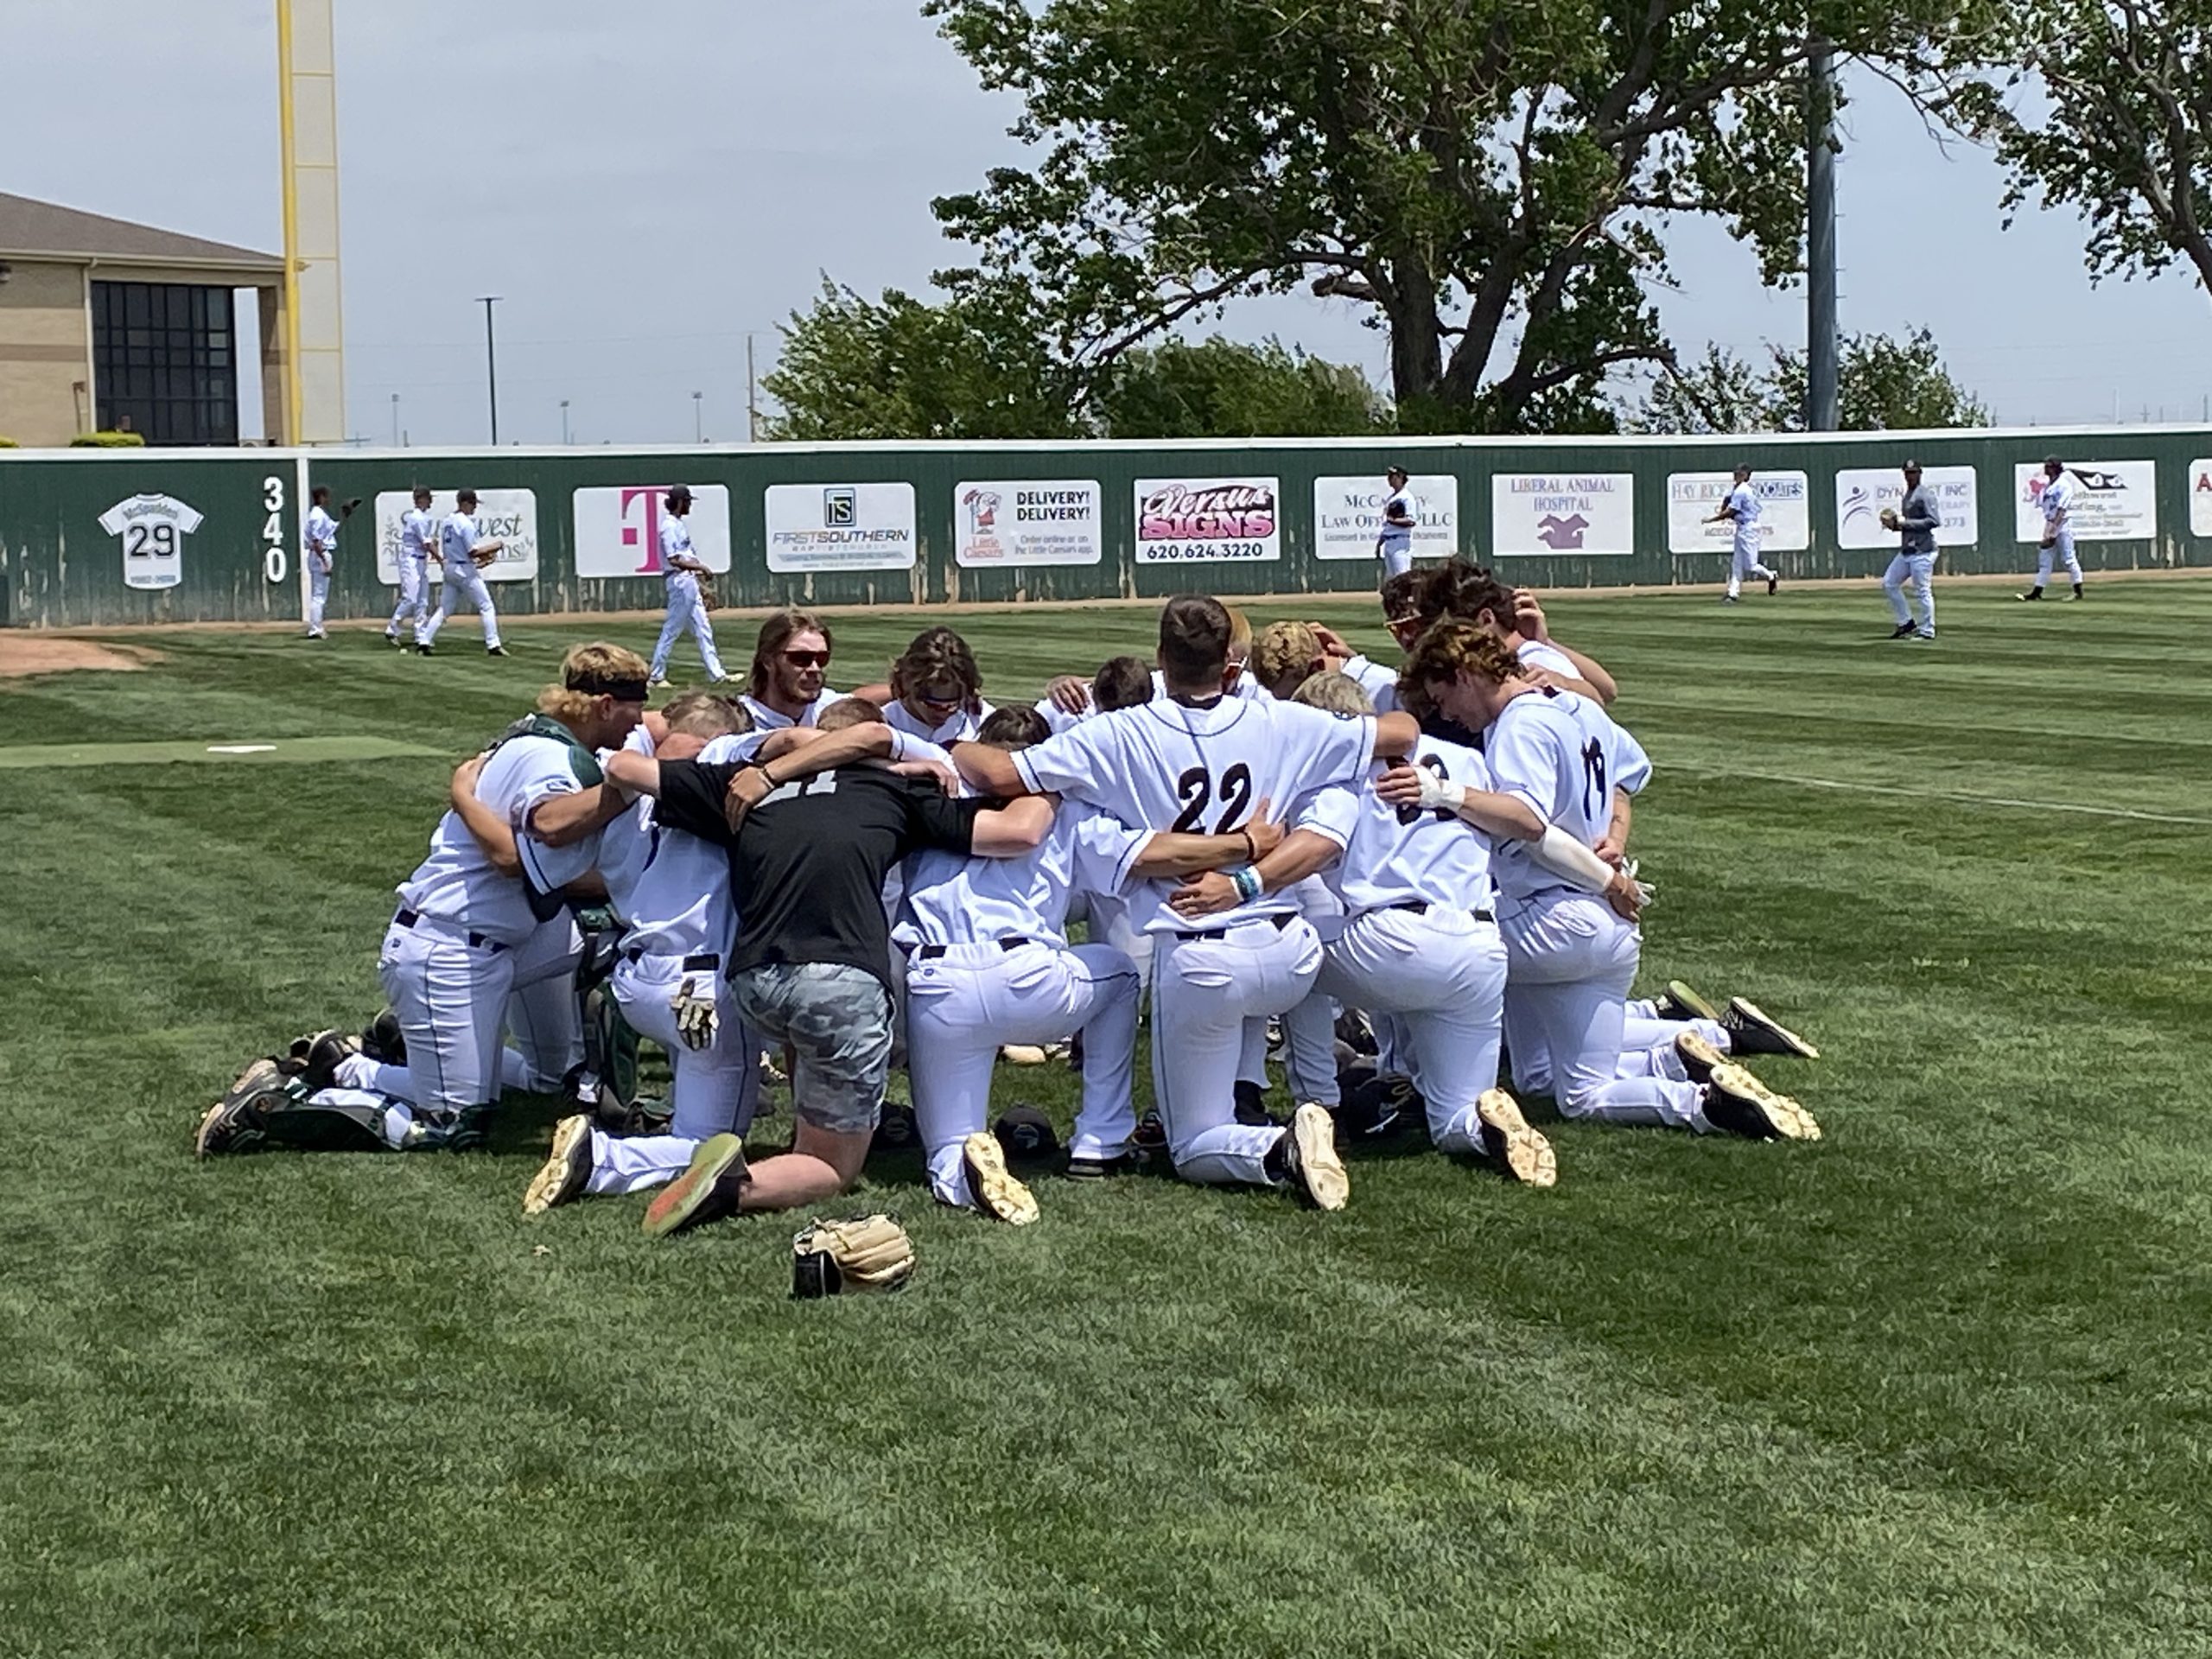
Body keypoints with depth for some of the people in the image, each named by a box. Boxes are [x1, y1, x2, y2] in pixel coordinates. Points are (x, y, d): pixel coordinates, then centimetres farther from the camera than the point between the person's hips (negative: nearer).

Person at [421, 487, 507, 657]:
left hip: (449, 568, 8)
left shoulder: (446, 521, 9)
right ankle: (493, 645, -2)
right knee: (486, 606, 0)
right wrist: (494, 547, -8)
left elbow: (441, 549, 12)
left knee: (444, 609, 13)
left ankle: (423, 641, 6)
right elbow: (473, 552, -17)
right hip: (466, 570, -8)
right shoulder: (466, 523, -16)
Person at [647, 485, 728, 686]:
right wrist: (700, 567, -18)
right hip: (679, 581, -10)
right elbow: (674, 560, -21)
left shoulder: (679, 524, 15)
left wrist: (700, 582, 18)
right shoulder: (670, 526, -14)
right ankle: (657, 675, 3)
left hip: (690, 582, 10)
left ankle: (716, 674, 9)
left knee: (703, 629, 8)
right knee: (672, 630, -4)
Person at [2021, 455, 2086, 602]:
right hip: (2049, 525, 8)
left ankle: (2078, 590, 3)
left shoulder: (2064, 485, -12)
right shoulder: (2046, 486, 13)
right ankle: (2037, 591, 7)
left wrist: (2053, 531, -23)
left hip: (2062, 525, -8)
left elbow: (2061, 511, -19)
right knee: (2044, 558, 6)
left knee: (2068, 558, -5)